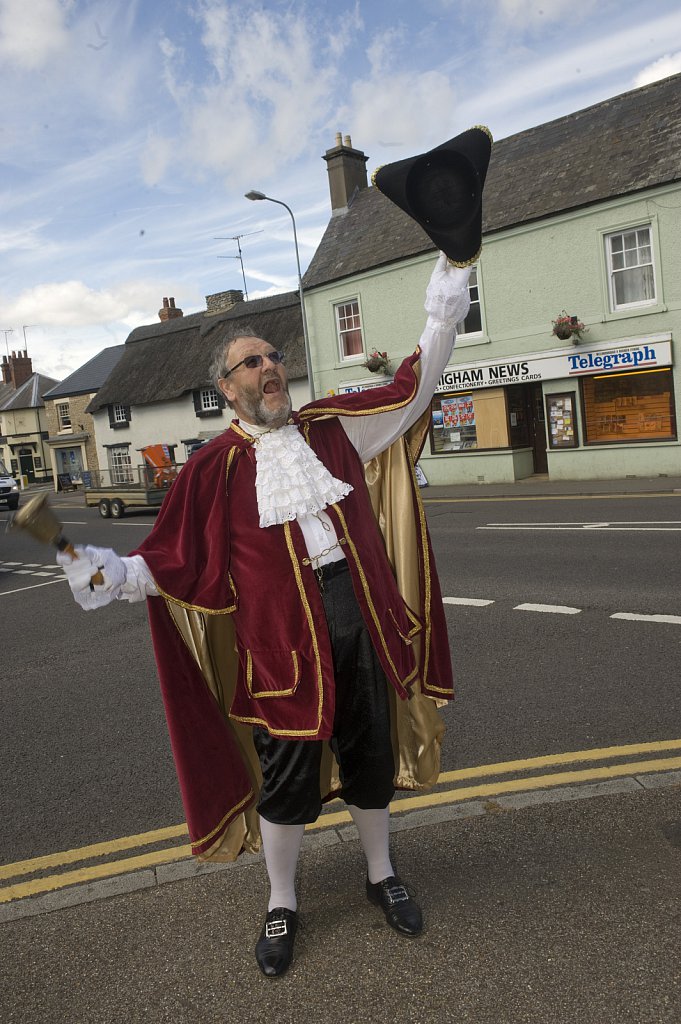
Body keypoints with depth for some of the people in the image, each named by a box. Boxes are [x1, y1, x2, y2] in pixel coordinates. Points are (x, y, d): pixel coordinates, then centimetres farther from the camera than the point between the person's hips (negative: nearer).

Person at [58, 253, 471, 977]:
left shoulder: (332, 430, 7)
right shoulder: (215, 467, -1)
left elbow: (411, 390, 10)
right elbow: (174, 559, -2)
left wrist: (442, 316, 4)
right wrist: (113, 575, -17)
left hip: (361, 612, 3)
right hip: (281, 632, -3)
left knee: (371, 754, 17)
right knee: (288, 773, 9)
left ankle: (381, 875, 43)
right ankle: (281, 904, 35)